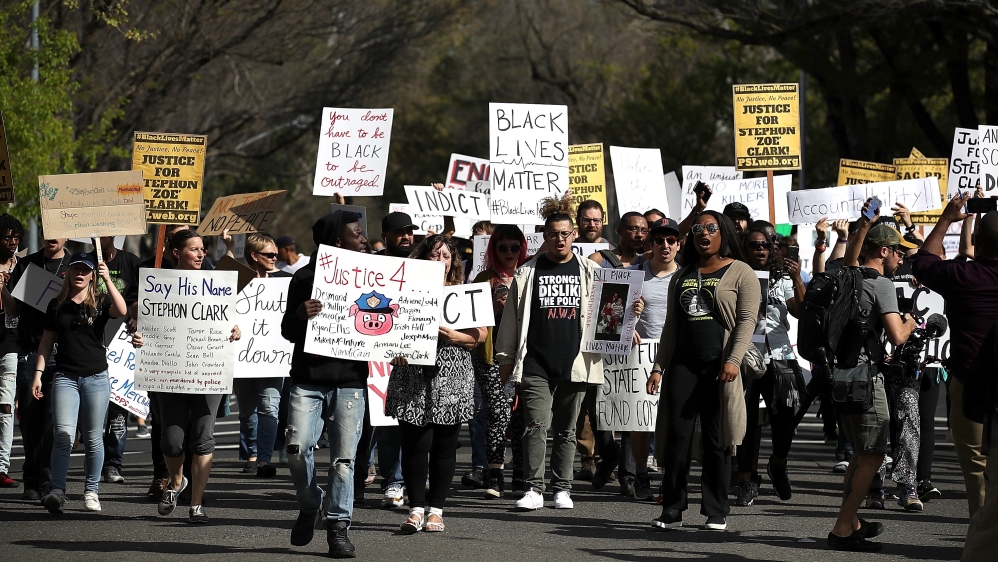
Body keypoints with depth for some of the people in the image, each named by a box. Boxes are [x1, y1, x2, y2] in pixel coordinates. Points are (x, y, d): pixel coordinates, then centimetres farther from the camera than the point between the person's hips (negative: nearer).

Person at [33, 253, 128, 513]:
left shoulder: (100, 301, 3)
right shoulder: (57, 305, 9)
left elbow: (121, 311, -19)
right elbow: (46, 341, 13)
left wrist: (108, 280, -26)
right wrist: (38, 373, 6)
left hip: (96, 377, -1)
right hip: (65, 377, 1)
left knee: (93, 438, 4)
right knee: (63, 435, -13)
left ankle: (91, 491, 14)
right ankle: (57, 491, -14)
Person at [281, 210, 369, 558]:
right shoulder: (305, 277, 4)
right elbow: (288, 332, 5)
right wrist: (299, 315, -17)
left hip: (350, 381, 1)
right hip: (308, 377, -1)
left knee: (343, 457, -3)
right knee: (297, 447, -12)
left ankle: (338, 526, 5)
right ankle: (310, 505, 14)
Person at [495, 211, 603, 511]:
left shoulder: (590, 272, 10)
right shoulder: (528, 272, 8)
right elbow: (512, 317, 10)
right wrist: (505, 357, 7)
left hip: (574, 363, 1)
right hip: (536, 364, -1)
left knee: (566, 429, 8)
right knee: (536, 426, -9)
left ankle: (562, 489, 14)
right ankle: (533, 489, -8)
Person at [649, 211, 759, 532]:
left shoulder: (740, 273, 2)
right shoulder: (682, 275, 18)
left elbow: (747, 319, -6)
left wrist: (733, 360, -18)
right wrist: (659, 366, 11)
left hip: (718, 365, -4)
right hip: (683, 363, 4)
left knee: (716, 441, -1)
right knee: (677, 436, -2)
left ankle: (716, 513, 4)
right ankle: (672, 511, 1)